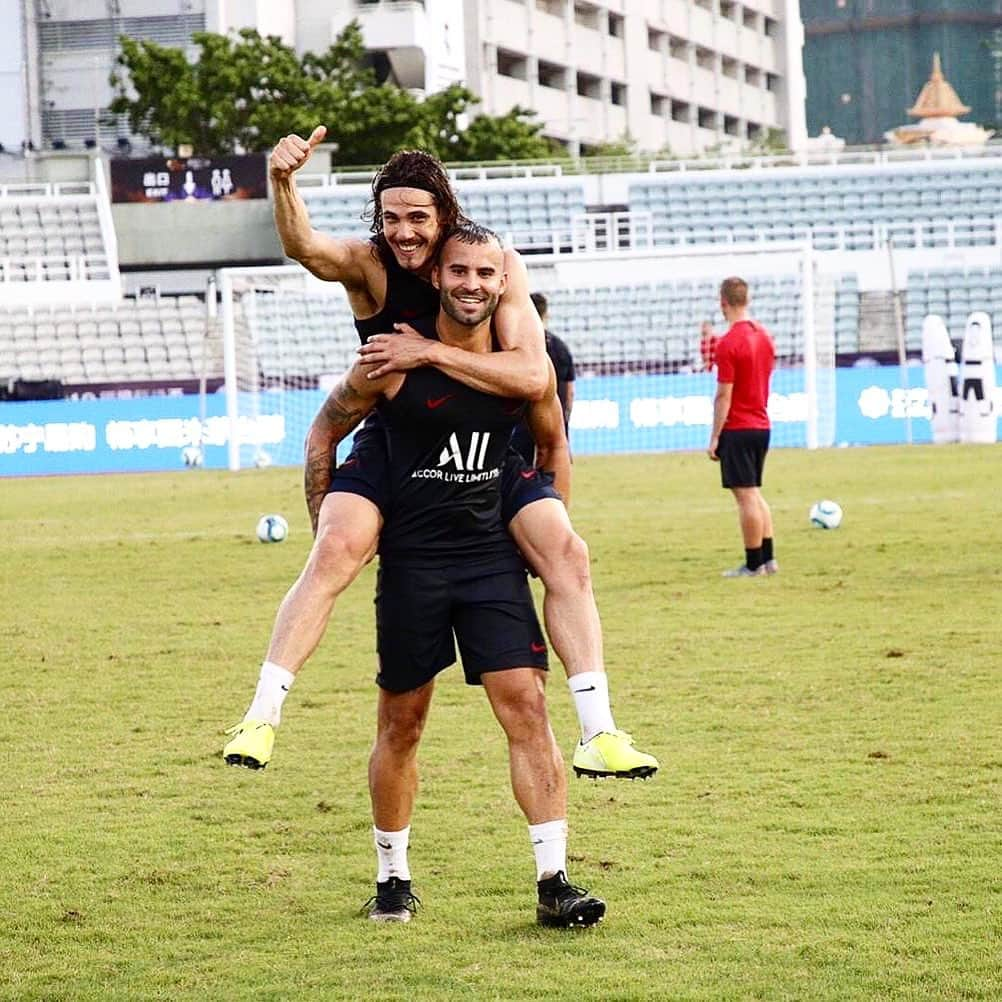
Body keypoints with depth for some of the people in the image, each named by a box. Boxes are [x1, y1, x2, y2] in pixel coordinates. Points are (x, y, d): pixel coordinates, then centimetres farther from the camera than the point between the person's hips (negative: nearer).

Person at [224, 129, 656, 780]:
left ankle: (598, 733, -3)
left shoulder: (499, 265, -12)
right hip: (391, 444, -2)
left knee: (567, 556, -12)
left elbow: (534, 377, -23)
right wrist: (282, 183, -56)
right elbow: (303, 247, -36)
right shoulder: (369, 265, -13)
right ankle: (262, 716, -21)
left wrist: (429, 352, -28)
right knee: (337, 550, -26)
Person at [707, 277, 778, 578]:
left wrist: (715, 437, -11)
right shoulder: (764, 336, 9)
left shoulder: (728, 344, -15)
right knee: (755, 493, 16)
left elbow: (724, 396, -15)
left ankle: (754, 564, -1)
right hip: (761, 426, 8)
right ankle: (768, 558, 15)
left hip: (737, 429, -8)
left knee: (746, 496, -4)